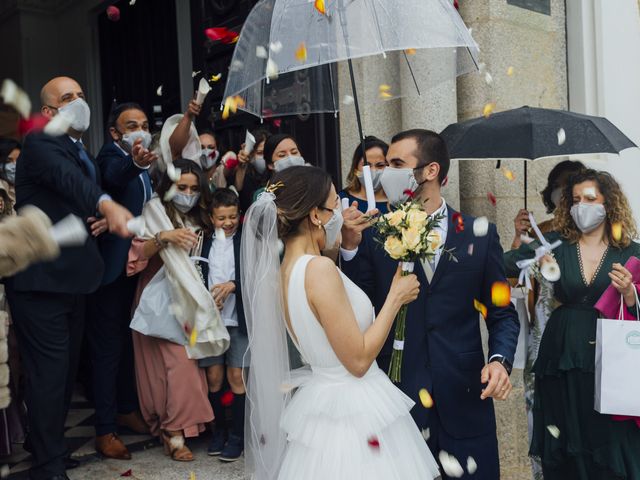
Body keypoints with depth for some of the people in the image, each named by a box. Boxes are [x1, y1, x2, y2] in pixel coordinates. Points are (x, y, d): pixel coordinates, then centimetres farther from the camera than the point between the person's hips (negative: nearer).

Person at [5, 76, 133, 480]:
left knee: (66, 368, 18)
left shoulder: (86, 155, 15)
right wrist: (107, 205, -53)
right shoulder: (40, 145, -13)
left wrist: (105, 219, 7)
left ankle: (47, 444, 36)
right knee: (49, 371, -4)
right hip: (41, 281, -9)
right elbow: (67, 178, -35)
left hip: (72, 280, 9)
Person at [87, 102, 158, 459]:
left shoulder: (146, 165, 10)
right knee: (108, 347, 0)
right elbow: (113, 176, -40)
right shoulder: (110, 156, -14)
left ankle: (127, 409, 34)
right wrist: (134, 164, -60)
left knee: (129, 341, 18)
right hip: (112, 267, -8)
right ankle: (105, 430, 9)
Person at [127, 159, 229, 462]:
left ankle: (171, 426, 14)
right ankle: (175, 433, -3)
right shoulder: (155, 212, -2)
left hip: (189, 300, 5)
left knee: (187, 361, 1)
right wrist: (162, 237, -25)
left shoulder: (200, 220, 12)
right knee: (175, 361, -12)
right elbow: (137, 256, -12)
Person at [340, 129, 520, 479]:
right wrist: (350, 246, -13)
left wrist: (500, 359, -11)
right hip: (396, 399, 0)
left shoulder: (479, 235, 2)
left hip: (464, 398, 1)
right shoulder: (375, 235, -1)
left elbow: (502, 313, 6)